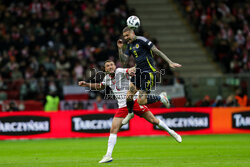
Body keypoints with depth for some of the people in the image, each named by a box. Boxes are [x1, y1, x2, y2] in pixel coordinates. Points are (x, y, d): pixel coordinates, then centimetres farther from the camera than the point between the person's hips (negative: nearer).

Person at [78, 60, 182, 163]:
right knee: (113, 129, -8)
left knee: (154, 121, -2)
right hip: (123, 107, 5)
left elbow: (132, 70, -30)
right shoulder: (107, 78, 8)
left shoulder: (120, 71, -11)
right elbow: (100, 87, 29)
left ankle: (171, 132, 22)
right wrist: (86, 84, 20)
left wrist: (130, 71, -54)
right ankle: (108, 155, -7)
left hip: (134, 101, -5)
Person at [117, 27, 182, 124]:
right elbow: (124, 61, 10)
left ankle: (161, 97, 11)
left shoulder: (141, 40, -12)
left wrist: (170, 63, -16)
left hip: (148, 72, -7)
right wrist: (120, 49, -3)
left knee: (141, 101, -13)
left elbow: (157, 51, -13)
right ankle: (130, 113, 23)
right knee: (129, 96, -5)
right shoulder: (129, 45, 13)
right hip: (138, 71, 7)